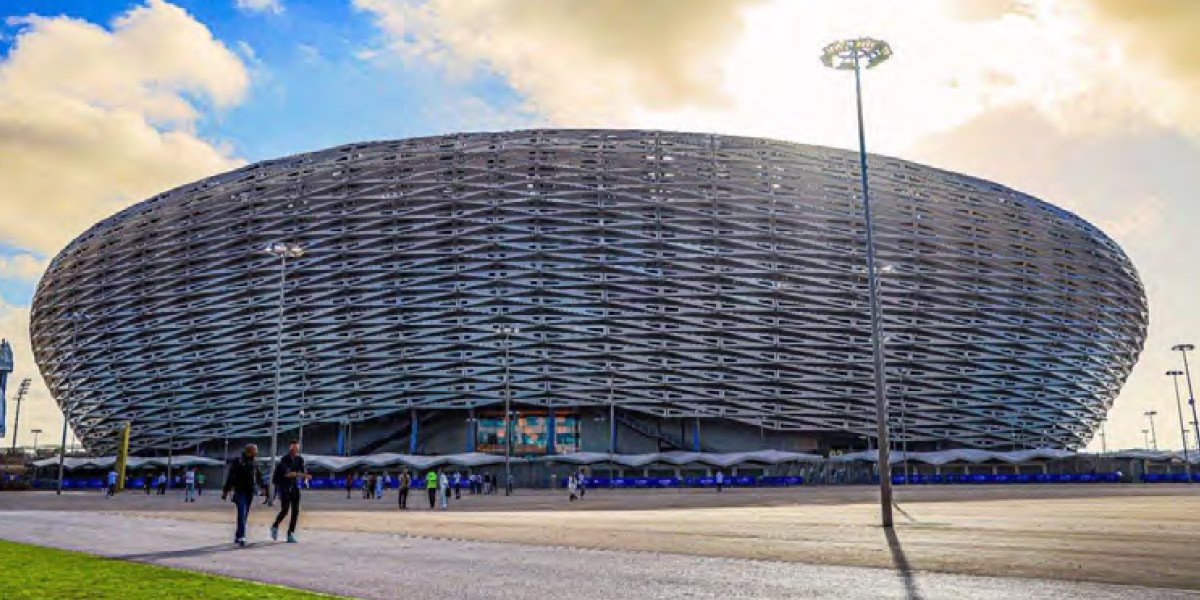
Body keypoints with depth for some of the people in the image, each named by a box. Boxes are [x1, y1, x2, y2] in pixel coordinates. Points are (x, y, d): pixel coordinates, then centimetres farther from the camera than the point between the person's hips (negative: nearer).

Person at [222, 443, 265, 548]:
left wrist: (262, 487, 13)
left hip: (250, 492, 6)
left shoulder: (254, 463, 13)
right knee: (242, 513, -15)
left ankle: (238, 536, 19)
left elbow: (258, 476, 22)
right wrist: (225, 490, -9)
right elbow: (230, 477, -6)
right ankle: (241, 537, -19)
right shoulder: (237, 461, -4)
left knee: (245, 515, 8)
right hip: (240, 491, -6)